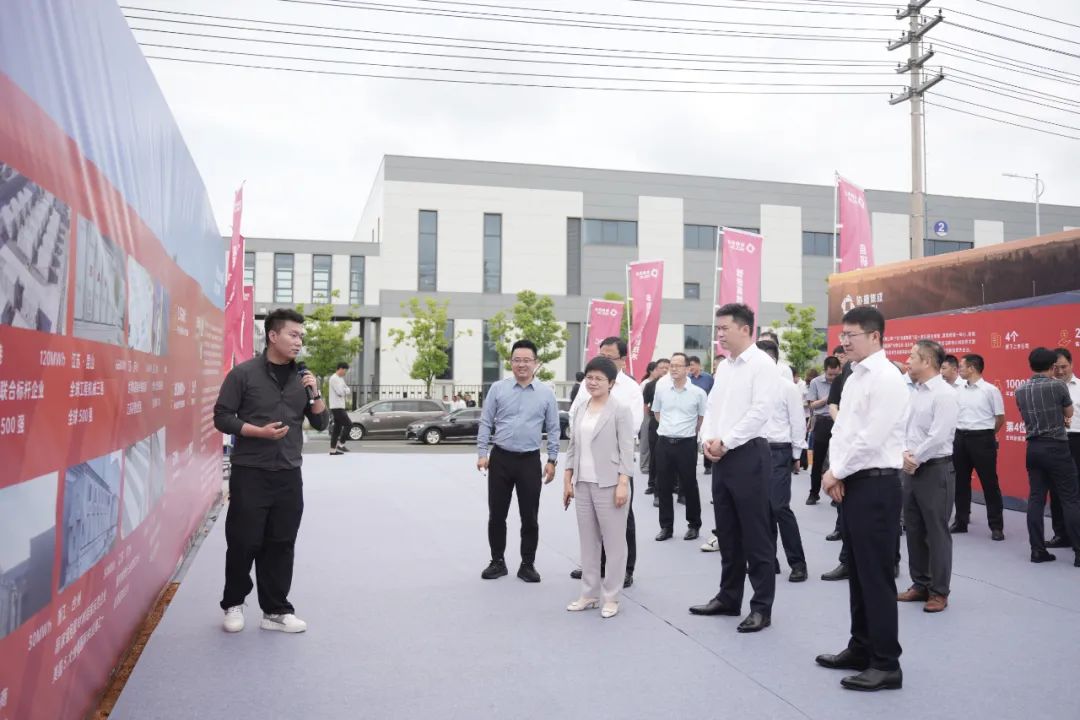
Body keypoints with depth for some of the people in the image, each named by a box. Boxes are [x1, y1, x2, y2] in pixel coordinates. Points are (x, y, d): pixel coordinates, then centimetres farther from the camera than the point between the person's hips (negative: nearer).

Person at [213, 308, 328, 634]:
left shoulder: (302, 378, 8)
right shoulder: (244, 373, -5)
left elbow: (321, 423, 9)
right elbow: (222, 417, -6)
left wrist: (314, 394, -7)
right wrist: (259, 431, -18)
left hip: (289, 476, 4)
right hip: (250, 474, -4)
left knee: (281, 545, 8)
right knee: (243, 542, 3)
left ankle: (276, 610, 18)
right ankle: (233, 604, 23)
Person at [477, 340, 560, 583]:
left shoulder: (546, 393, 2)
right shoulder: (498, 389, 1)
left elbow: (553, 429, 5)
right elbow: (485, 423, 2)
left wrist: (552, 460, 0)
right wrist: (482, 453, -5)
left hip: (530, 461, 0)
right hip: (500, 458, 1)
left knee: (530, 517, 5)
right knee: (496, 514, 8)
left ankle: (528, 564, 19)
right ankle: (497, 561, 23)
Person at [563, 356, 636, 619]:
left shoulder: (620, 411, -6)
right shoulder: (579, 409, 10)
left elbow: (627, 450, -9)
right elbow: (573, 447, 13)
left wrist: (623, 483, -15)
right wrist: (568, 481, 11)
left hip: (609, 484, -5)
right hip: (583, 484, 6)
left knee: (613, 541, 3)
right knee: (588, 541, 11)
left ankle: (611, 597, 12)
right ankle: (589, 594, 21)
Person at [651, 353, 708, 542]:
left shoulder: (698, 393, -6)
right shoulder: (661, 391, 3)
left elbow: (703, 418, 6)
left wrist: (689, 431, 11)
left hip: (686, 444, -3)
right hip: (664, 443, 3)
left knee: (689, 486, 5)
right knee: (663, 486, 7)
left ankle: (694, 525, 20)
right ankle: (666, 526, 17)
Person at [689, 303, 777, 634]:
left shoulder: (762, 364, -9)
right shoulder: (723, 366, 15)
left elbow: (760, 411, -18)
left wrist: (725, 442, -15)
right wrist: (707, 439, -1)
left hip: (748, 455, -8)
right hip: (721, 457, 8)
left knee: (755, 536, -1)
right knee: (727, 534, 15)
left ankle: (762, 607, 8)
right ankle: (728, 598, 25)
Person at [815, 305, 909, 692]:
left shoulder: (887, 378, -14)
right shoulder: (854, 378, 14)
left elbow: (871, 439, -20)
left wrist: (837, 472, -10)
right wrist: (834, 472, -1)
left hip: (875, 485, -9)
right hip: (851, 483, 9)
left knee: (877, 574, -2)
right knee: (857, 571, 16)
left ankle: (886, 664, 8)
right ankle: (861, 648, 28)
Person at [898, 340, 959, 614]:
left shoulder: (944, 394, -14)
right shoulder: (914, 392, 11)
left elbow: (939, 436, -20)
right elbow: (904, 426, 11)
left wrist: (916, 458, -10)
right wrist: (905, 454, -6)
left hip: (935, 470, -8)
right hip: (910, 469, 8)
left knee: (936, 532, 1)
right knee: (914, 530, 13)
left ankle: (939, 592, 11)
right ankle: (920, 584, 25)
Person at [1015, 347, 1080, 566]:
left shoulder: (1020, 390, 6)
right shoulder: (1057, 385, -10)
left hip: (1033, 447, 5)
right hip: (1056, 447, -5)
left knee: (1036, 498, 6)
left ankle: (1037, 550, 8)